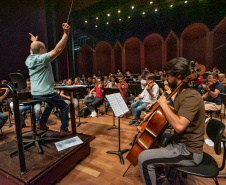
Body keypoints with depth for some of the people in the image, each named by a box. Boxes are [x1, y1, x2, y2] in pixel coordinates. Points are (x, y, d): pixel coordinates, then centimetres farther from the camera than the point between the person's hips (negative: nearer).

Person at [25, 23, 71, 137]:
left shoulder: (29, 60, 6)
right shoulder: (42, 59, -17)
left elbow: (33, 52, 31)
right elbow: (58, 50, -25)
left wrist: (34, 42, 44)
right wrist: (66, 33, -25)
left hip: (35, 94, 9)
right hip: (46, 93, -9)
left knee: (51, 104, 34)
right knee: (64, 107, 8)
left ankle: (42, 124, 37)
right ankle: (64, 130, 8)